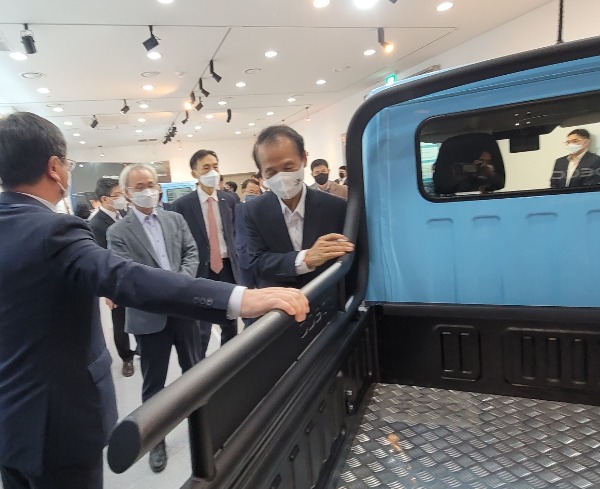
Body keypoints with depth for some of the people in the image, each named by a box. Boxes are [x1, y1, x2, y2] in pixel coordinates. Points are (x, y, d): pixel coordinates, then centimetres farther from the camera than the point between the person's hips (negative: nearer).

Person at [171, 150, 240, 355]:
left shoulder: (229, 199, 4)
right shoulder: (182, 205, -9)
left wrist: (235, 259, 8)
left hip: (227, 267, 4)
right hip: (200, 270, -4)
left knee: (231, 325, 16)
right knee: (202, 331, 5)